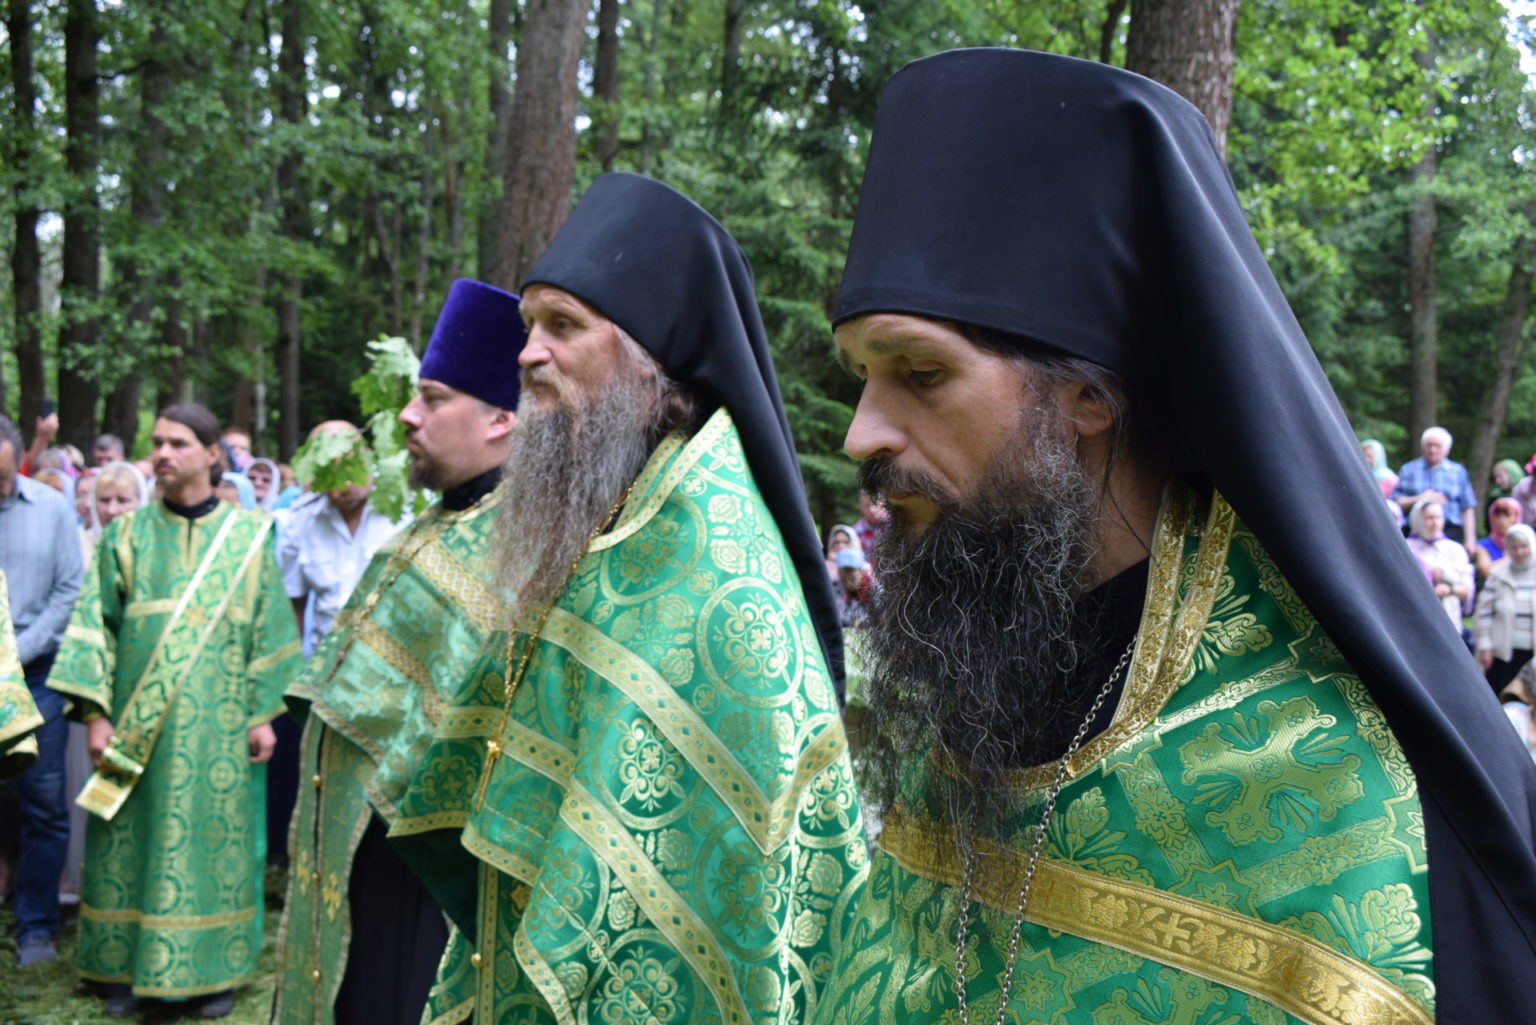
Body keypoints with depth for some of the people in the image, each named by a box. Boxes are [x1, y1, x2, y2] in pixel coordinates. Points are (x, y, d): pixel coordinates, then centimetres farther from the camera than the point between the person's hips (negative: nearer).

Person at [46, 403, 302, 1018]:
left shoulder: (247, 536, 3)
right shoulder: (126, 534, 4)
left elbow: (267, 630, 4)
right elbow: (95, 625, 1)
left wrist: (263, 714, 0)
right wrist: (95, 713, -8)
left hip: (216, 724, 0)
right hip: (137, 722, 1)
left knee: (212, 838, 4)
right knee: (133, 839, 5)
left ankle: (212, 968, 16)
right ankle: (124, 967, 19)